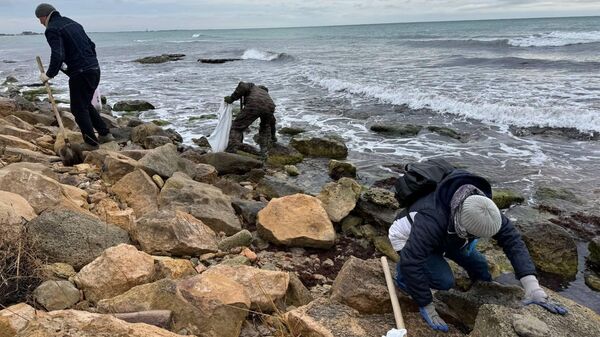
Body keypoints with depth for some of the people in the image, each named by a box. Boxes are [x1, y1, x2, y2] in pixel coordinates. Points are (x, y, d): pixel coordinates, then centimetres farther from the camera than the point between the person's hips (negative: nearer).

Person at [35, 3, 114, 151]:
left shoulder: (52, 29, -8)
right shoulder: (73, 23, 18)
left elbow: (58, 56, -19)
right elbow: (91, 45, 20)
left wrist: (49, 75, -6)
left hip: (80, 73, -8)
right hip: (95, 69, 8)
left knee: (78, 109, 4)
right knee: (86, 105, 22)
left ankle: (91, 143, 9)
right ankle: (105, 134, 23)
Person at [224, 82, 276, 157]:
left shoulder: (250, 86, 33)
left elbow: (242, 86, 2)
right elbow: (272, 119, 48)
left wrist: (231, 99, 13)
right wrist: (273, 136, 59)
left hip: (253, 105, -5)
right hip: (269, 106, 5)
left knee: (237, 127, 5)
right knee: (265, 128, 33)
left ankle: (231, 152, -8)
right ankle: (264, 151, 24)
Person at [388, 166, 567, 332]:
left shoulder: (480, 205, -28)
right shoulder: (431, 221, -47)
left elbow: (512, 238, -27)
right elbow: (410, 263, -44)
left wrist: (533, 288, -37)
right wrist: (428, 309, -36)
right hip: (409, 238, -6)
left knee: (478, 264, -5)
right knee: (444, 281, -22)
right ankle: (403, 277, 1)